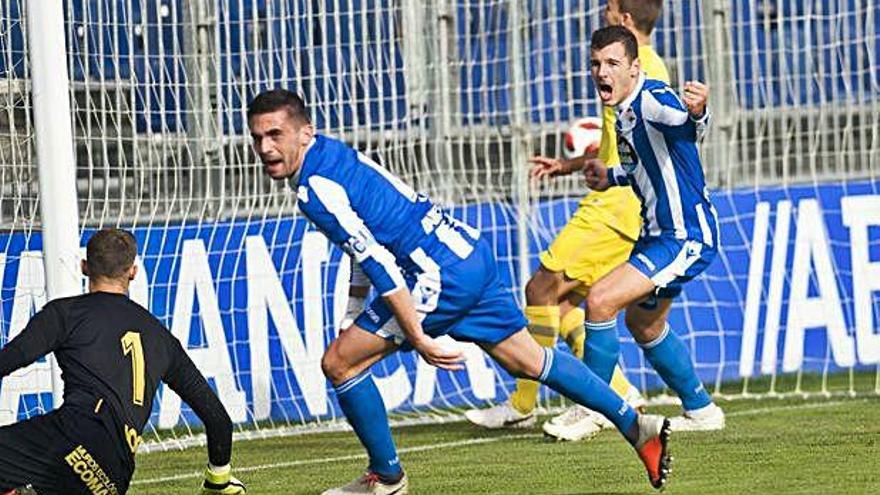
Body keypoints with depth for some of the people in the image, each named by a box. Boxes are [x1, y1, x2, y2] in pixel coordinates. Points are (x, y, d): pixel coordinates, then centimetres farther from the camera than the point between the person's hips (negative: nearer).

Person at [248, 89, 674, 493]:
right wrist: (353, 321, 28)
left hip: (442, 276, -10)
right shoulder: (334, 154, 13)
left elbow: (379, 264, -22)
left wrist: (416, 338, -22)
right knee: (529, 362, 19)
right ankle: (636, 426, 22)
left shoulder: (316, 188, -17)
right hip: (470, 252, 10)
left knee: (338, 363, -2)